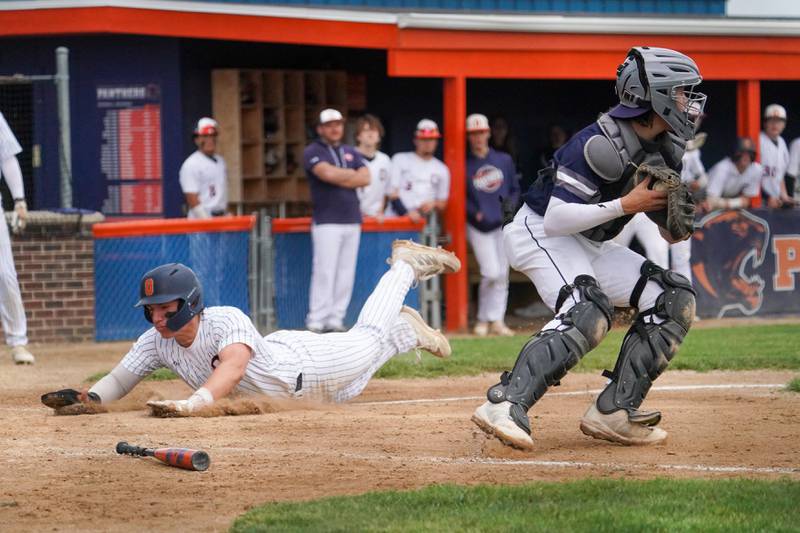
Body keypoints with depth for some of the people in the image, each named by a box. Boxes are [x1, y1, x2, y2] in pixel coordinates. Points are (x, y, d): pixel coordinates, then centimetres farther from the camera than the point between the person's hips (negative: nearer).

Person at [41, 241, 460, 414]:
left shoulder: (228, 322, -44)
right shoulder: (155, 342, -24)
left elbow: (233, 365, -62)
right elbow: (119, 380, -22)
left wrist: (193, 403, -80)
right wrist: (90, 398, -47)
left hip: (303, 362, -5)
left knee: (368, 339, 20)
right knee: (345, 392, 31)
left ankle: (406, 264, 46)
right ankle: (407, 331, 56)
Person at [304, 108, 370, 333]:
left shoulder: (350, 152, 18)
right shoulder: (313, 152, 0)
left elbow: (365, 178, 4)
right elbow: (327, 173, -18)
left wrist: (339, 178, -7)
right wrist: (352, 174, -2)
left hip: (352, 221, 6)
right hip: (327, 221, -6)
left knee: (346, 273, 2)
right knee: (324, 272, -11)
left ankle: (336, 320, 6)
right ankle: (317, 321, -10)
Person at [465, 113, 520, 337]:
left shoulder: (504, 160, 9)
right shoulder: (464, 165, 0)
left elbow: (514, 189, 15)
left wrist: (511, 205, -6)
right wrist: (475, 213, -15)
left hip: (502, 224, 4)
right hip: (478, 226, -4)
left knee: (502, 274, 2)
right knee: (491, 273, -13)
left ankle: (496, 320, 9)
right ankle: (483, 319, 3)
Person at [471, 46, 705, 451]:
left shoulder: (665, 150, 2)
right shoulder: (602, 144, -25)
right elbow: (555, 219, -30)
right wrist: (626, 205, -27)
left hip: (591, 246, 9)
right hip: (540, 234, -9)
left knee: (675, 302, 1)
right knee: (587, 312, -34)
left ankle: (614, 413, -3)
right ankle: (505, 406, -43)